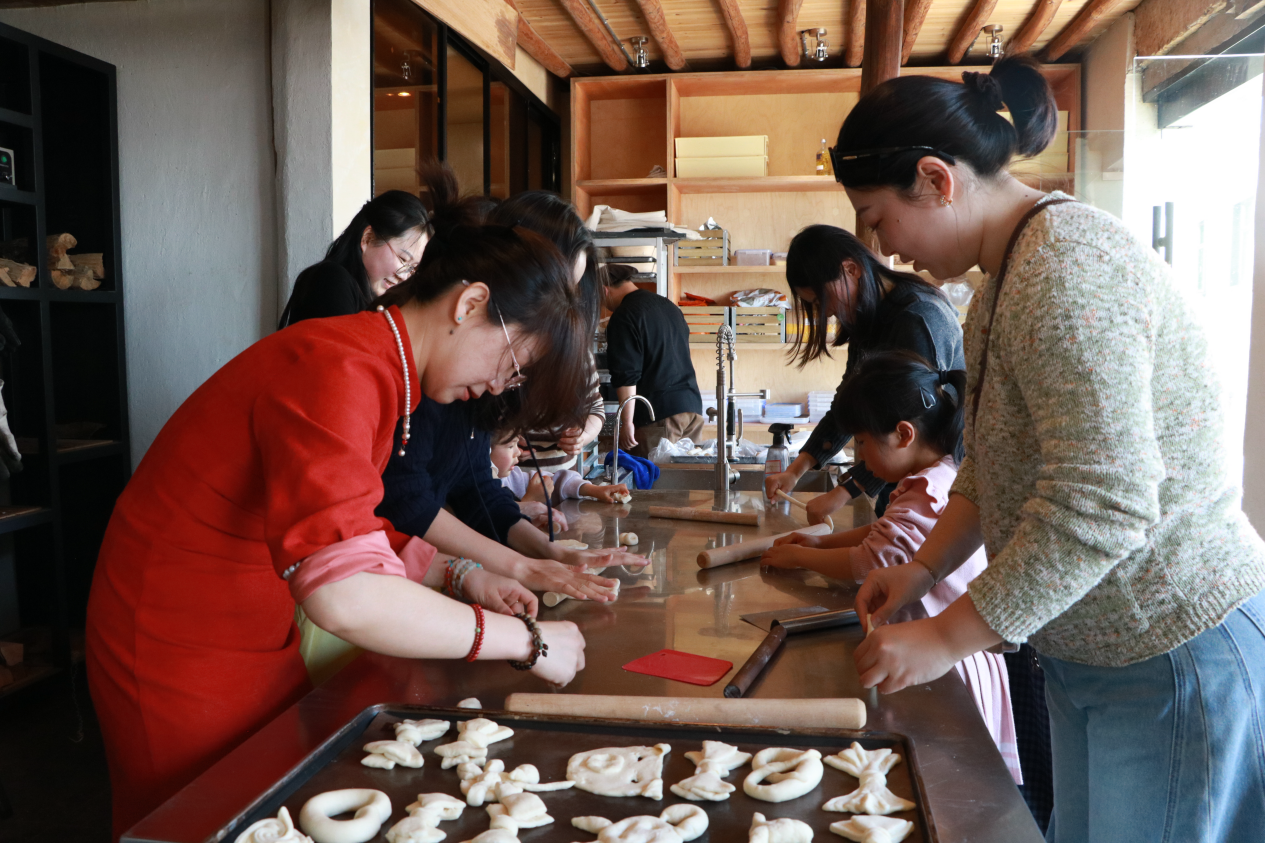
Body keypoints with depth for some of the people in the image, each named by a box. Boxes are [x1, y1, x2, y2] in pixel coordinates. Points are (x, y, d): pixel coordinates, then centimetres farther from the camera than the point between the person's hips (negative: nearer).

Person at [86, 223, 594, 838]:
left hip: (259, 644, 9)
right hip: (182, 654, -9)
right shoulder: (336, 371, -28)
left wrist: (460, 574, 0)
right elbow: (345, 595, -38)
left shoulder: (377, 369, 4)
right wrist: (527, 640, -29)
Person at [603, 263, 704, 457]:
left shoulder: (623, 317, -8)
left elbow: (626, 376, -14)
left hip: (658, 413, -8)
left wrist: (627, 423, -12)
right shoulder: (669, 306, 17)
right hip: (693, 406, 8)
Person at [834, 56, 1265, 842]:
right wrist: (925, 568, 7)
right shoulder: (1009, 276, 10)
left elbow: (1104, 503, -29)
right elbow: (994, 463, 16)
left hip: (1177, 660, -9)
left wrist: (948, 636, -21)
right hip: (1092, 653, 9)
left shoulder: (1069, 268, -23)